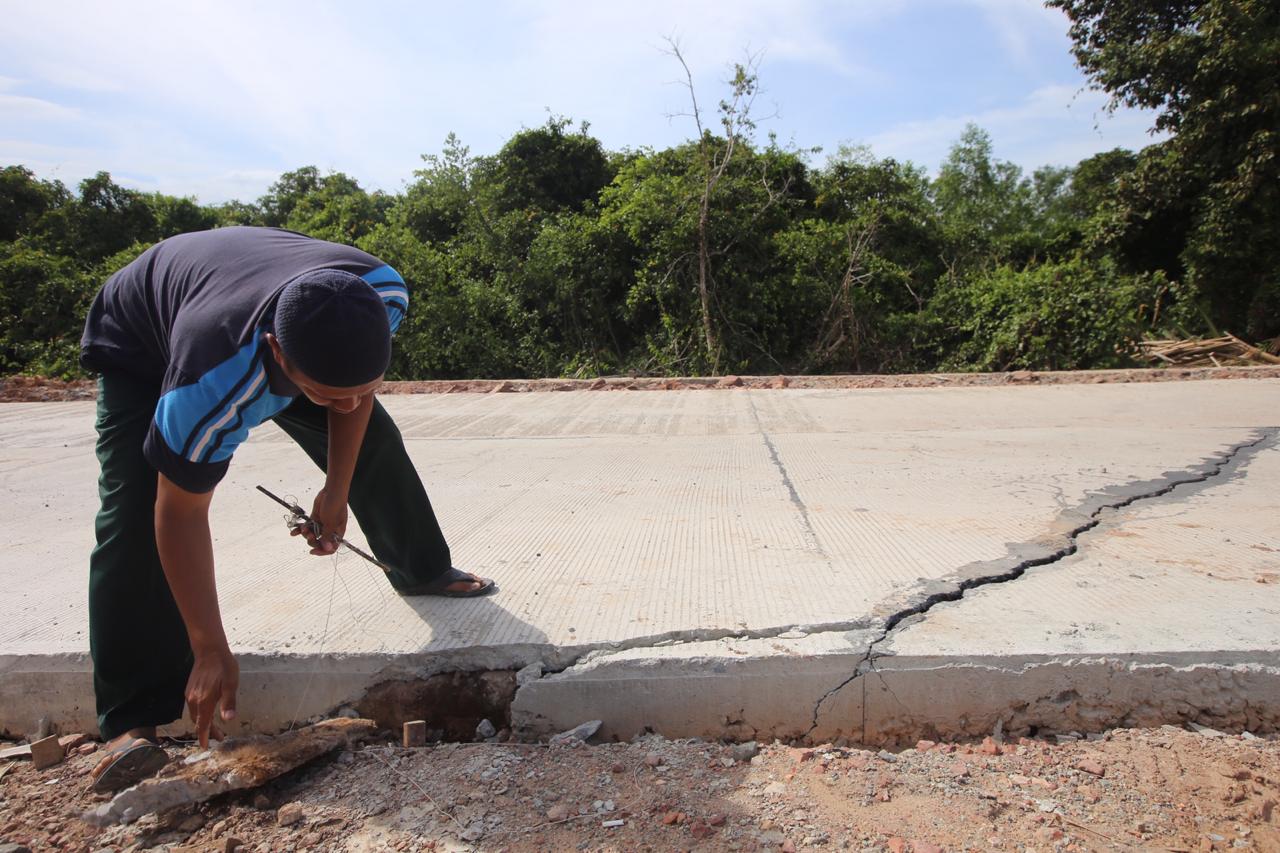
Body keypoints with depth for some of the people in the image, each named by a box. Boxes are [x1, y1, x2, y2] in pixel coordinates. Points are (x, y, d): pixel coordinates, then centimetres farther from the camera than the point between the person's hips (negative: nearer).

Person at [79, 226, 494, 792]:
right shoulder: (213, 385, -46)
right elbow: (180, 515, -31)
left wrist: (335, 493, -13)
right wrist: (211, 652, -25)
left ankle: (424, 571, 23)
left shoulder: (383, 293, -35)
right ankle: (131, 720, -11)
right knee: (135, 517, -21)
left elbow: (354, 387, -12)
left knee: (372, 440, 0)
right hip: (145, 350, -4)